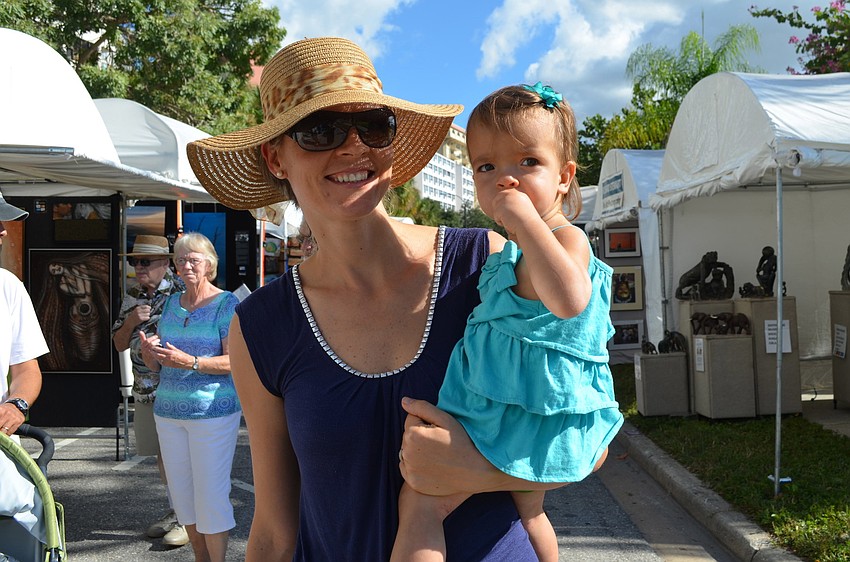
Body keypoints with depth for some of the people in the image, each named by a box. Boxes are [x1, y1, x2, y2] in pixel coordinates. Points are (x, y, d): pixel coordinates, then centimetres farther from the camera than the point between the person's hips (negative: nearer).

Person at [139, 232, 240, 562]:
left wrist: (190, 362, -26)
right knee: (182, 493, 12)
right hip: (169, 410, 6)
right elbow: (156, 364, 16)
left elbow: (234, 361, -14)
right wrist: (148, 352, -7)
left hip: (213, 411, -6)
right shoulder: (171, 303, 13)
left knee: (210, 493, -5)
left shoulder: (226, 304, -6)